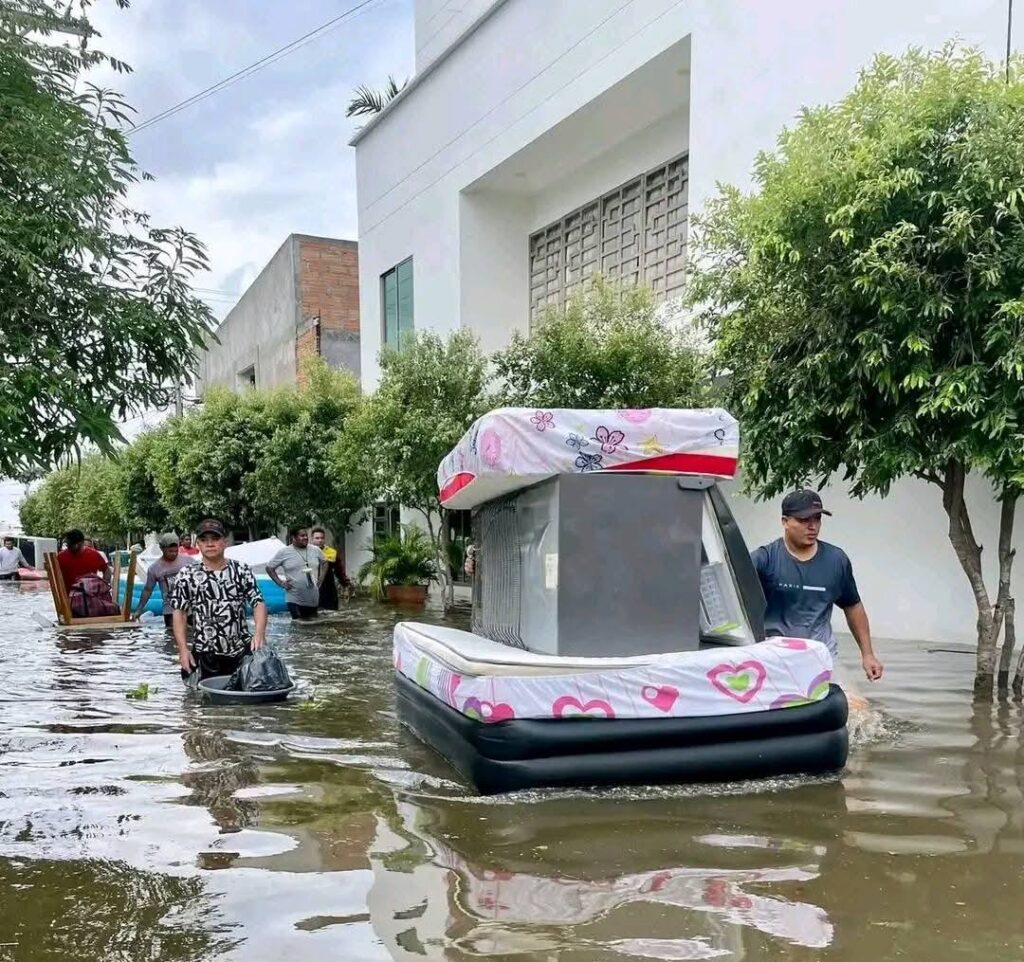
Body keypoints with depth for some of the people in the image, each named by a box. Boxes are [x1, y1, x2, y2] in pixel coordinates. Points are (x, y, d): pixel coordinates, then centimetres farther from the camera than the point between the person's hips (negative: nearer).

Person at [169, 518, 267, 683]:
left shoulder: (242, 571, 2)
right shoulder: (187, 575, 1)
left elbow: (258, 603, -2)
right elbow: (180, 613, 3)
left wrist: (259, 633, -20)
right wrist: (183, 649, -6)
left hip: (242, 652, 1)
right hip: (205, 655, -1)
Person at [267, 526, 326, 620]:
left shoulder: (315, 550, 5)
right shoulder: (284, 552, -4)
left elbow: (324, 563, 23)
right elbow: (269, 568, 2)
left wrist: (320, 579, 11)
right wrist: (280, 583, -5)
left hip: (314, 599, 4)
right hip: (295, 600, -4)